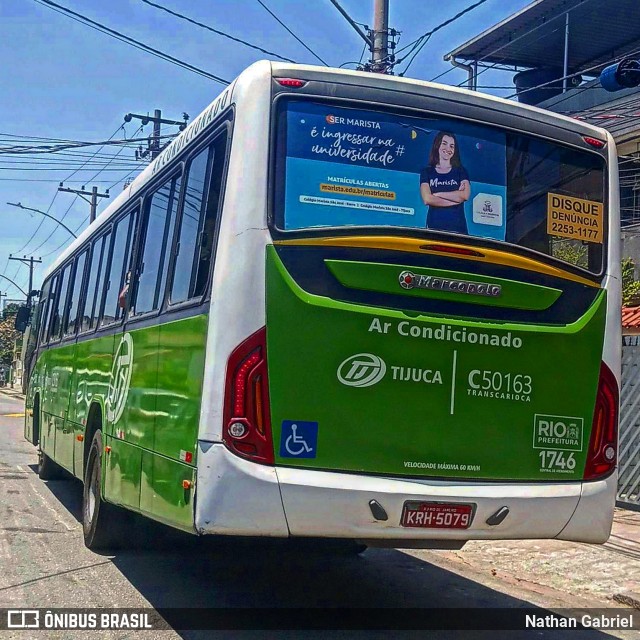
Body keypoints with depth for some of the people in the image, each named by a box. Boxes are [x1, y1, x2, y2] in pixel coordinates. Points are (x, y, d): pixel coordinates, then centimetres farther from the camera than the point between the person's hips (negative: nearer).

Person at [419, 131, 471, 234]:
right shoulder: (427, 172, 11)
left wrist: (437, 194, -4)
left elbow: (465, 195, -5)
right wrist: (456, 199, -4)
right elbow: (427, 199, -5)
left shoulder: (460, 171, 13)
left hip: (458, 226, 1)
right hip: (434, 225, 0)